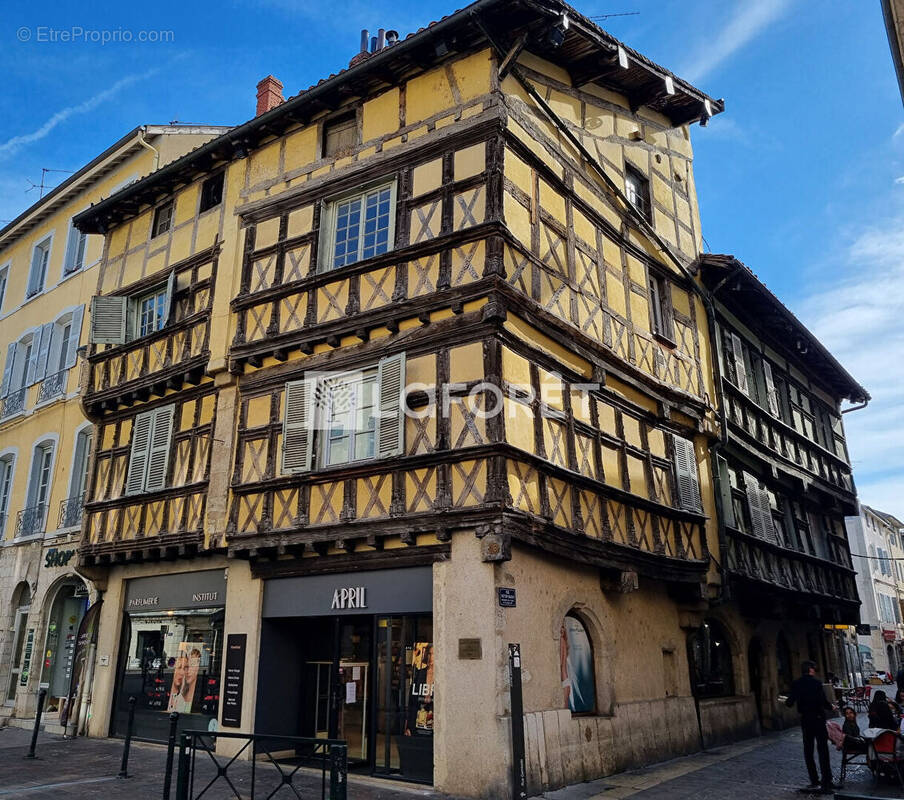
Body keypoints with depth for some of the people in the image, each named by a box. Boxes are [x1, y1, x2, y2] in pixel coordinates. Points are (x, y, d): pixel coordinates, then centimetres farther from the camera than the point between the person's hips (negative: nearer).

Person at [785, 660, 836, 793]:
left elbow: (790, 703, -3)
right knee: (823, 750, 2)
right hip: (818, 718, -3)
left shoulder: (796, 684, 0)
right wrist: (830, 707, 4)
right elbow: (823, 701, -16)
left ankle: (815, 782, 11)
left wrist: (786, 701, 19)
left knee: (808, 751, 11)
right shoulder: (816, 682, -10)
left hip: (805, 720, 3)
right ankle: (826, 781, 1)